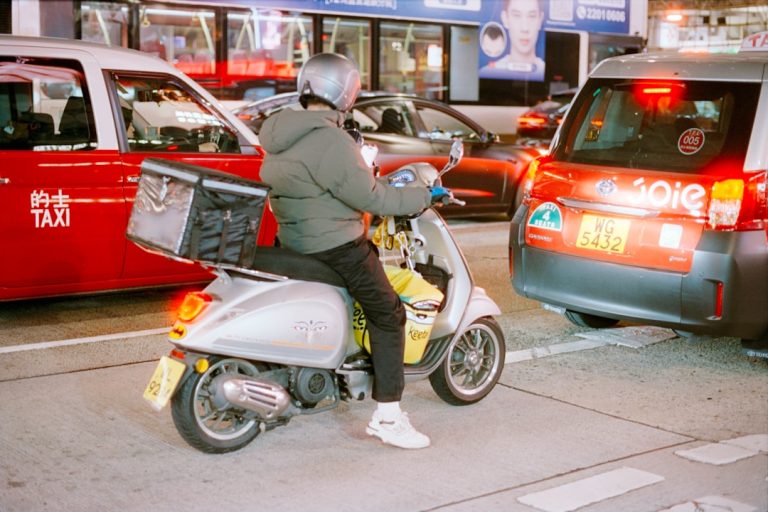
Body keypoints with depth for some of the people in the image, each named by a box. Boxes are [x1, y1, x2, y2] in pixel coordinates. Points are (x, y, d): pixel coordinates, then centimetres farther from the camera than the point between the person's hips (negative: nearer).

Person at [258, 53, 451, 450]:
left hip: (294, 240, 10)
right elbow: (369, 198, -18)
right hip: (336, 248, -10)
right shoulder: (330, 141, -21)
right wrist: (424, 196, -7)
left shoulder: (280, 134, 8)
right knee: (388, 316, -1)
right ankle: (387, 417, -3)